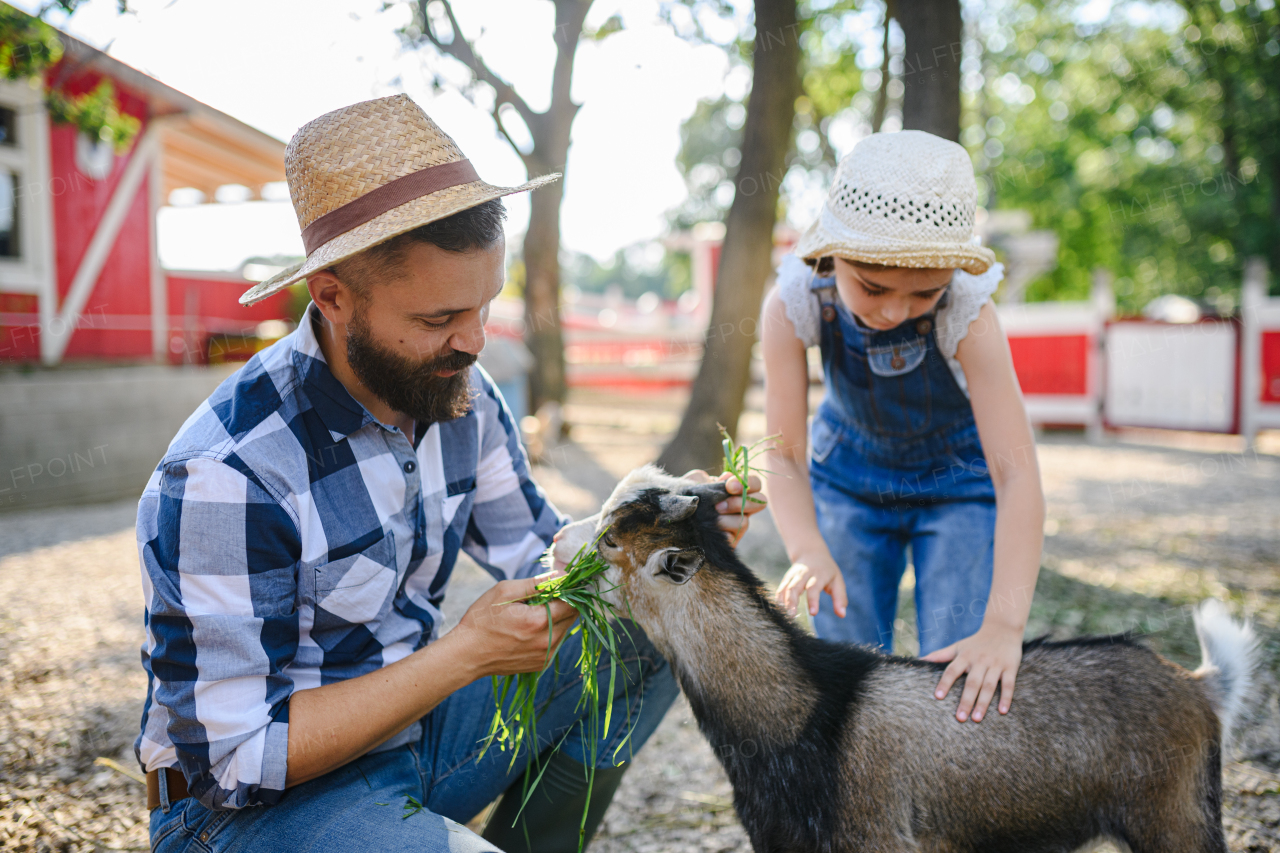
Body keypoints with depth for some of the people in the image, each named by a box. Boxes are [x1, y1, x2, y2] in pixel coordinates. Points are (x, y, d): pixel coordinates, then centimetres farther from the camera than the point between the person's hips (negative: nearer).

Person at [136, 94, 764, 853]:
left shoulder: (458, 394, -5)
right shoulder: (222, 477, -27)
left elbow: (536, 553, 8)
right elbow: (241, 758, -23)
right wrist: (467, 653, -27)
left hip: (416, 718, 7)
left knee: (640, 639, -5)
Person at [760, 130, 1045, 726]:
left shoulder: (968, 313, -34)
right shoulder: (793, 304, -29)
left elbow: (1016, 475, -37)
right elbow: (784, 457, -23)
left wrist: (1004, 625, -46)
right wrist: (810, 555, -42)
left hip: (956, 481, -1)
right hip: (850, 472, 2)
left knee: (959, 681, -7)